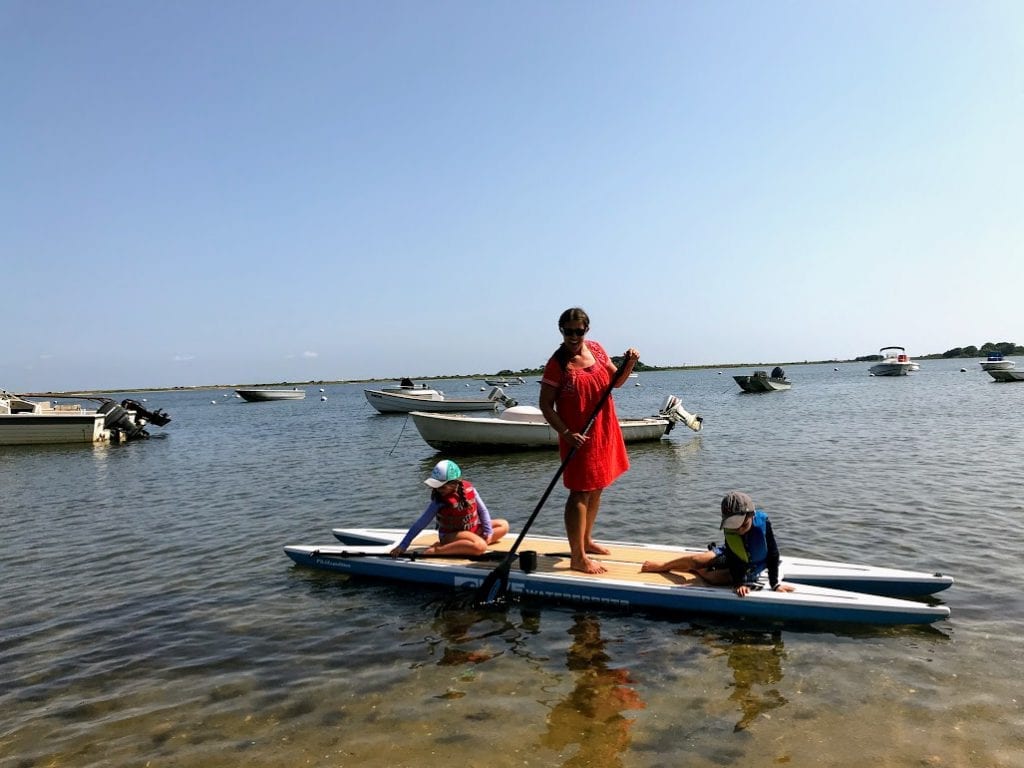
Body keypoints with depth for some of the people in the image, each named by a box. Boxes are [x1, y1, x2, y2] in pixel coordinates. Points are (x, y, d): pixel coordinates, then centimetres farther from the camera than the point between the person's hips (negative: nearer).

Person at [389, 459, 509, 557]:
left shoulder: (468, 488, -10)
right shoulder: (439, 500, -19)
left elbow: (482, 510, 1)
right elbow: (420, 524, -19)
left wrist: (488, 531, -8)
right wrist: (403, 545, -23)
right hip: (451, 535, -6)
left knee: (503, 525, 3)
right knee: (480, 547, -33)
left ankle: (472, 544, -12)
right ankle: (436, 550, -28)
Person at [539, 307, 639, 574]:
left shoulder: (596, 349, 3)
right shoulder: (557, 364, -15)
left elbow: (616, 381, 12)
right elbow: (545, 405, -14)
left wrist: (630, 363, -7)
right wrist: (566, 433, -23)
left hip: (605, 432, 7)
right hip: (579, 438, -7)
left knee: (596, 489, 18)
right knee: (581, 493, -4)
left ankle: (586, 541, 36)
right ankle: (578, 558, 4)